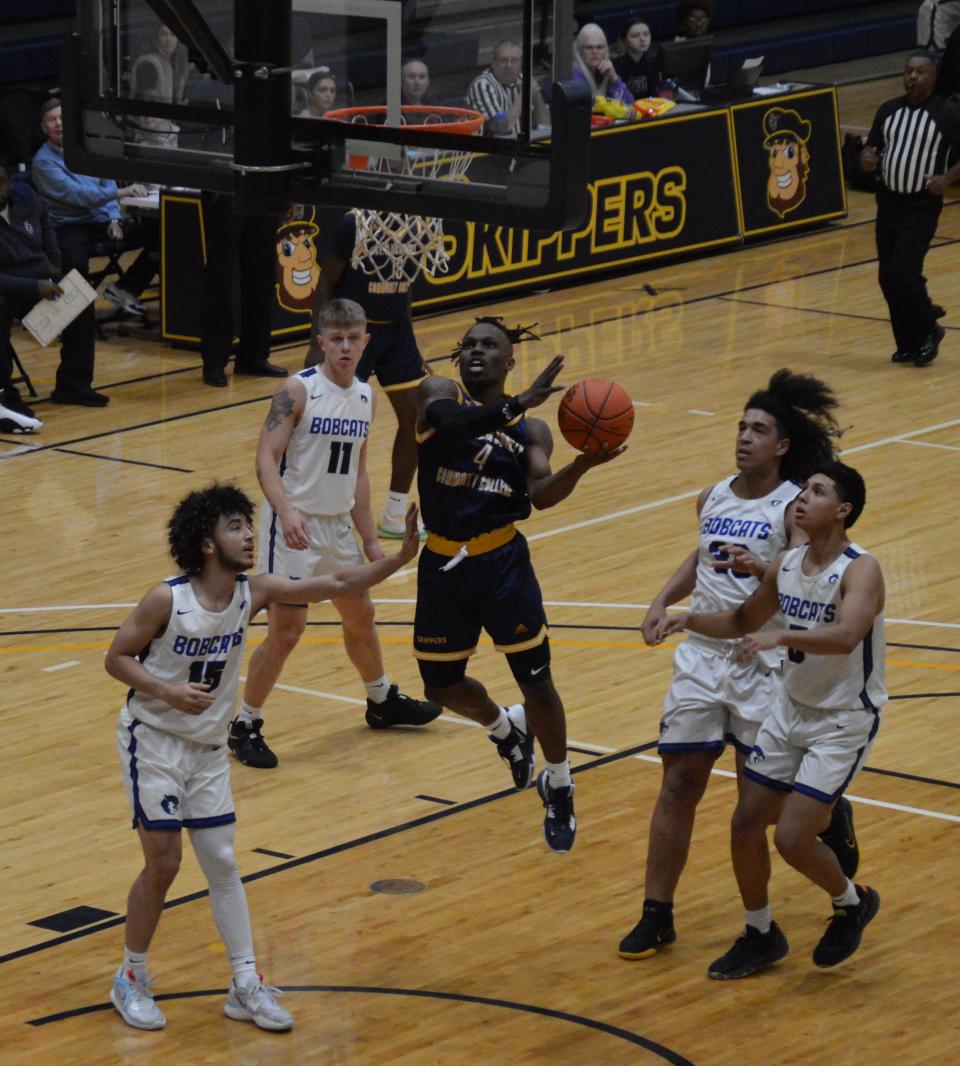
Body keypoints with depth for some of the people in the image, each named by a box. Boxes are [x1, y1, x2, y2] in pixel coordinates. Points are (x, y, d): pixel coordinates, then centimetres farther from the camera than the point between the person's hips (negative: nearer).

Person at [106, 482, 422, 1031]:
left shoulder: (255, 591, -7)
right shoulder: (167, 600, -21)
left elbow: (335, 585, -9)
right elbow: (117, 658, -12)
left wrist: (398, 560, -21)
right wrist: (168, 691, -28)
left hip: (208, 746, 5)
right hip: (153, 739, -5)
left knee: (223, 863, 5)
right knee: (164, 861, -7)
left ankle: (247, 987, 9)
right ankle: (132, 979, 10)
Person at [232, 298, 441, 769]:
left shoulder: (366, 397, 6)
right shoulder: (298, 390, -15)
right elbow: (266, 459, -21)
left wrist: (370, 538, 15)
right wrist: (286, 512, -36)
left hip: (338, 526, 7)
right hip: (295, 526, -7)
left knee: (360, 615, 22)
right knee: (286, 630, -9)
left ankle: (383, 702, 43)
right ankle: (244, 726, 3)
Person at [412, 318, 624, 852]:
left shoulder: (530, 428, 2)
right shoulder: (439, 393, -2)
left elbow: (542, 493, -14)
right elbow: (450, 420, -26)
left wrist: (582, 465, -33)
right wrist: (515, 405, -35)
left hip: (503, 562, -1)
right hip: (443, 564, 1)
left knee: (536, 681, -1)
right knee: (442, 685, 12)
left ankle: (559, 787, 23)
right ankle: (507, 728, 45)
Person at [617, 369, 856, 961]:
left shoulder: (794, 507, -9)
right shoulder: (713, 499, 9)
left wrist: (759, 570, -39)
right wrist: (663, 602, 15)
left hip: (762, 662, -5)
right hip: (703, 654, 5)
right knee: (680, 783, 1)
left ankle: (832, 813, 32)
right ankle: (657, 916, 5)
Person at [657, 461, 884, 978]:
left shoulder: (860, 571, -22)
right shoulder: (786, 565, 0)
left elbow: (846, 635, -41)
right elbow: (745, 620, 17)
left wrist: (782, 635, -54)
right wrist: (693, 619, -1)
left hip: (845, 721, -7)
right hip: (792, 709, 7)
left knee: (792, 837, -13)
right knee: (746, 823, 7)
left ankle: (851, 902, 17)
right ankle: (760, 936, 26)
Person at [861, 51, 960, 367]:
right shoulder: (888, 110, 8)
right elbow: (871, 149, 13)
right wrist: (867, 160, -11)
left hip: (922, 206, -5)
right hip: (888, 202, 5)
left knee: (904, 272, -16)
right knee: (887, 278, 6)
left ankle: (928, 331, 7)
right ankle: (908, 344, 19)